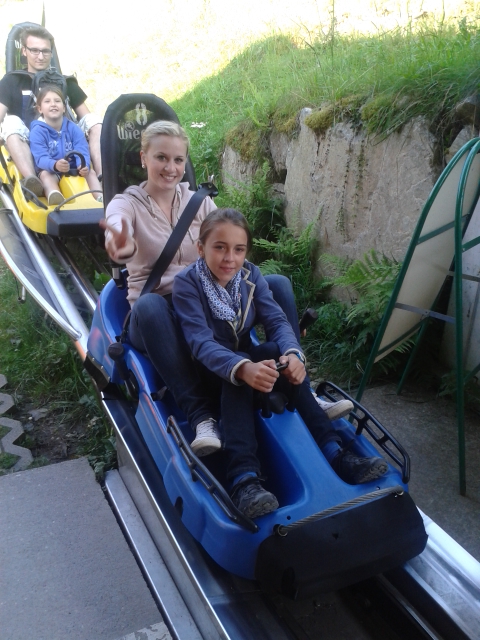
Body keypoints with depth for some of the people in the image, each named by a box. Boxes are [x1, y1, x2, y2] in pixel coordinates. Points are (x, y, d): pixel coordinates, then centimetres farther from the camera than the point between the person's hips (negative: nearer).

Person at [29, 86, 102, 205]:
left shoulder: (73, 128, 1)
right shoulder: (37, 131, -9)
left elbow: (82, 151, -10)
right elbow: (41, 158, -21)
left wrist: (84, 166, -36)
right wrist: (55, 165, -46)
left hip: (73, 169, 4)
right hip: (50, 170, -4)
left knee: (90, 172, -18)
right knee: (45, 174, -34)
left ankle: (101, 198, -39)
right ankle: (54, 199, -67)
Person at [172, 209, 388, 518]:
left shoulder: (251, 275, -4)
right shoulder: (187, 283, -18)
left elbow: (277, 320, -14)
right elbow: (201, 342, -30)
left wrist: (293, 353, -38)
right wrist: (242, 368, -51)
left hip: (248, 357, 4)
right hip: (206, 372, -4)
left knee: (285, 356, -26)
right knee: (236, 377, -37)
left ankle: (335, 451, -28)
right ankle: (243, 478, -48)